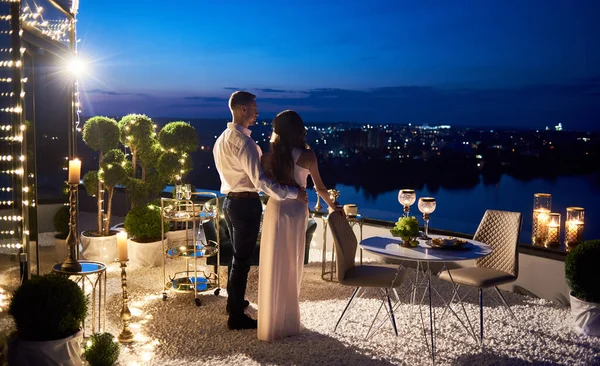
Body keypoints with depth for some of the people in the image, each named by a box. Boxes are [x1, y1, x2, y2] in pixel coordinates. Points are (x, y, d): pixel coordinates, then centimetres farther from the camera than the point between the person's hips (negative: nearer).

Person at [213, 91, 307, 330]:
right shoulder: (243, 141, -20)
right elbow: (260, 180, -25)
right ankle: (236, 317, 12)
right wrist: (293, 193, -21)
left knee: (238, 255, 23)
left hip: (230, 201, 9)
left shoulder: (222, 139, 11)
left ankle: (234, 301, 39)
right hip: (246, 204, -9)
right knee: (242, 259, 1)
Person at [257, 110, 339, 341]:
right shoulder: (308, 156, -5)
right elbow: (319, 188, 5)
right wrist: (332, 206, 20)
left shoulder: (270, 156, -6)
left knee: (274, 268, 9)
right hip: (297, 211, 1)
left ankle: (273, 325, 15)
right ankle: (289, 322, 26)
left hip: (275, 210, 0)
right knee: (292, 268, 13)